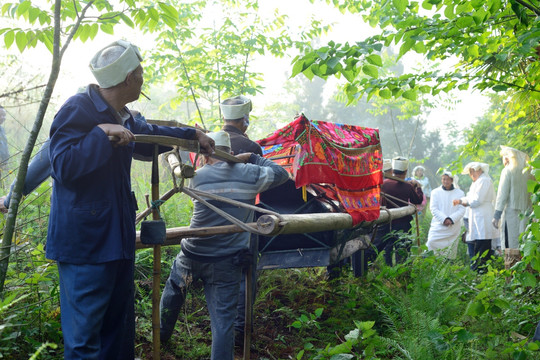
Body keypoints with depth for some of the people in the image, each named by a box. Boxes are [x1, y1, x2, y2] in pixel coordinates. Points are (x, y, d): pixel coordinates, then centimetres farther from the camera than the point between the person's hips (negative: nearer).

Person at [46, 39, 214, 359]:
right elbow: (63, 167, -24)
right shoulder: (78, 110, -15)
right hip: (85, 240, -10)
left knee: (119, 327, 19)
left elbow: (149, 135, 34)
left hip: (118, 235, 10)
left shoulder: (122, 117, 14)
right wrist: (102, 132, -25)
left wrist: (193, 134, 37)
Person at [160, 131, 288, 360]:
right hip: (227, 262, -2)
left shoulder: (198, 176, -2)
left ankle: (161, 335, 50)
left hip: (192, 255, 2)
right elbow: (282, 174, 9)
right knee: (223, 319, 1)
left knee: (172, 290, 29)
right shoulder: (249, 174, -5)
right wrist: (252, 158, 16)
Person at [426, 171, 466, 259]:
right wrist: (444, 219, -16)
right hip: (438, 226, 0)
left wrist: (451, 219, -16)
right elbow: (433, 208, -2)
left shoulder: (460, 193, 7)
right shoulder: (435, 192, 6)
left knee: (451, 254, 0)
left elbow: (462, 210, 0)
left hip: (453, 228, 0)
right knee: (432, 242, -18)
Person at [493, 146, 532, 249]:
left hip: (511, 212, -5)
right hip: (527, 212, 5)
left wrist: (496, 215, -8)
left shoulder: (507, 171, -6)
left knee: (510, 244, -4)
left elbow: (502, 195, -9)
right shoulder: (529, 172, 10)